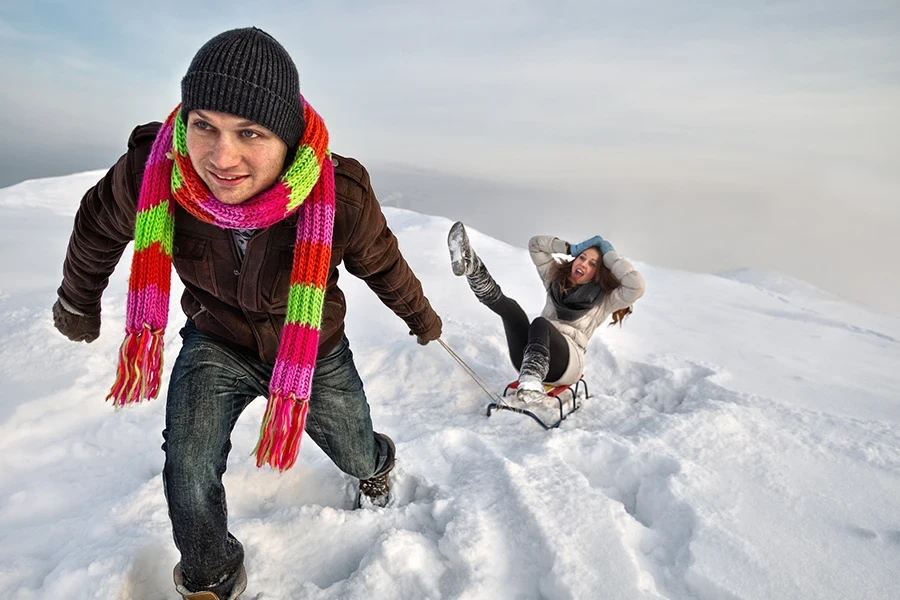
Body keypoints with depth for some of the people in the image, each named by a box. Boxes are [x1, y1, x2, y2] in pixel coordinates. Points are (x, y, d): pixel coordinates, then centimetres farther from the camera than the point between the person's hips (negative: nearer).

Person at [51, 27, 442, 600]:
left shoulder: (342, 198, -34)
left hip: (316, 353, 0)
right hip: (216, 344, 1)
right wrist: (79, 304, 14)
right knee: (189, 479, -9)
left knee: (357, 457, 19)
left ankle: (378, 467, 61)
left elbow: (383, 264, -12)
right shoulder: (149, 172, -28)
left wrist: (422, 318, 7)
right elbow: (98, 230, -4)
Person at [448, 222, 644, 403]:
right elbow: (535, 244, 27)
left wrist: (609, 255, 5)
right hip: (527, 357, 4)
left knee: (540, 323, -37)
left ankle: (532, 382, -64)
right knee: (509, 306, -22)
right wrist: (571, 248, 18)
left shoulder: (603, 299, 13)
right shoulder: (556, 279, 25)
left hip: (566, 363, -4)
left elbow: (636, 286, -6)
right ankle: (471, 266, -47)